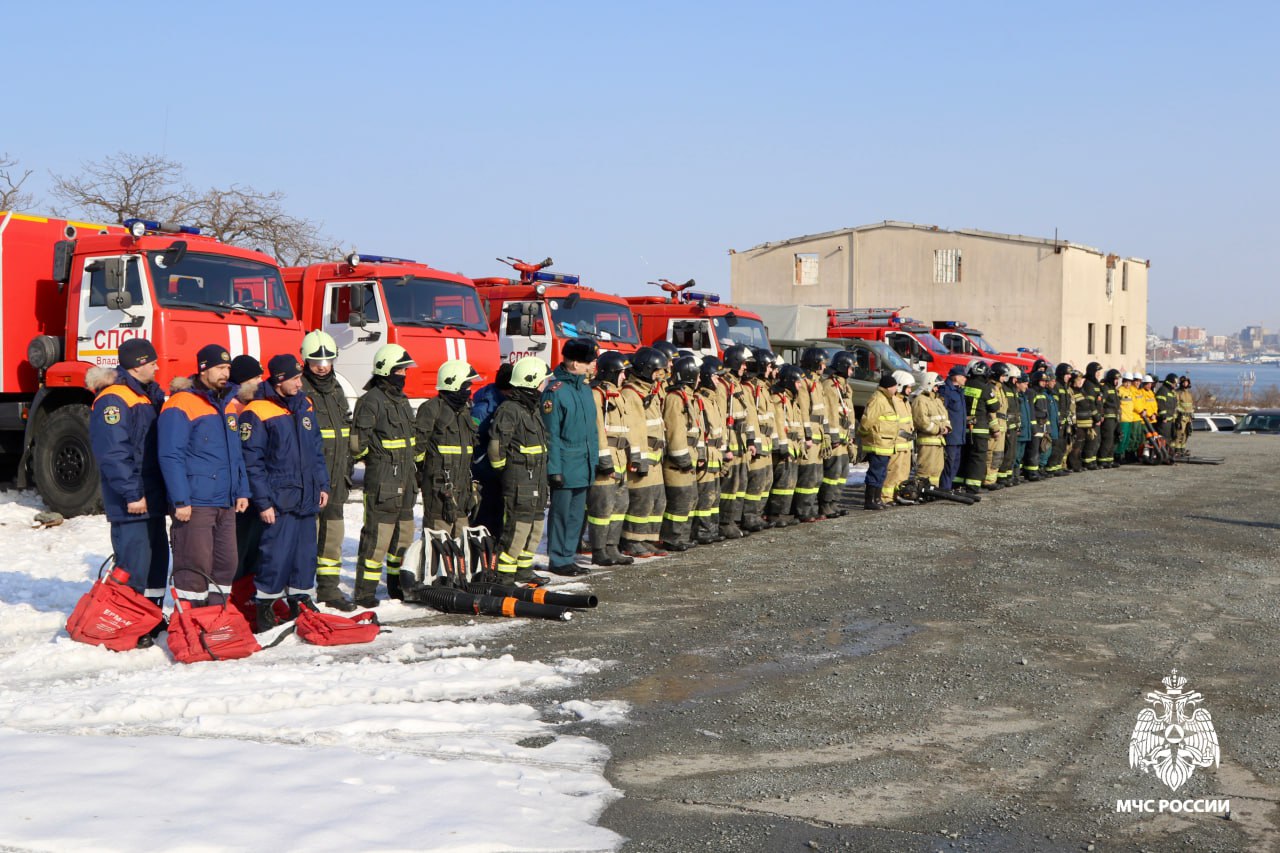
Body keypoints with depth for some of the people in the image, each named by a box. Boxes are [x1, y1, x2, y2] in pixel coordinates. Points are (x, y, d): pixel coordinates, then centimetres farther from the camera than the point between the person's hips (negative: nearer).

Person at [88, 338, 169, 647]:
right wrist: (132, 494, -22)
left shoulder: (149, 394, 15)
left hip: (152, 497, 10)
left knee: (156, 558, 16)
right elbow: (113, 453, -21)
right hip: (131, 502, -10)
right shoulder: (113, 400, -15)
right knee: (133, 562, -8)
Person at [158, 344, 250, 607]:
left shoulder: (228, 403, 16)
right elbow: (171, 456, -14)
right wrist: (180, 501, -18)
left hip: (226, 504, 8)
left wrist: (242, 491, 14)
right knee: (196, 565, -6)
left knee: (225, 563, 11)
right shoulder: (181, 405, -9)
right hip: (194, 504, -8)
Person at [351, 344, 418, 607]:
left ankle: (397, 585, 28)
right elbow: (358, 440, -15)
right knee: (378, 536, -10)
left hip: (405, 481, 9)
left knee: (404, 534, 15)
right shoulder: (372, 400, -11)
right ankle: (364, 592, -5)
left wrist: (414, 465, 22)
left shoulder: (402, 399, 18)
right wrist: (381, 456, -4)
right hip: (382, 480, -9)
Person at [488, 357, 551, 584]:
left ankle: (523, 569, 25)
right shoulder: (509, 409, -15)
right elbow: (496, 445, -20)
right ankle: (503, 575, -3)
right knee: (517, 526, -9)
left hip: (536, 480, 10)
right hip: (518, 480, -10)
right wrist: (503, 469, -8)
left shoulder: (534, 407, 17)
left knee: (535, 524, 14)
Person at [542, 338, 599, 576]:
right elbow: (551, 433, -15)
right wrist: (554, 468, -16)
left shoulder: (585, 386, 12)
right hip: (565, 465, -8)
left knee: (577, 514, 13)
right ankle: (557, 561, 9)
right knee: (561, 513, 1)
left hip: (584, 465, 8)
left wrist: (594, 459, 15)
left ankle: (568, 557, 23)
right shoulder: (555, 390, -13)